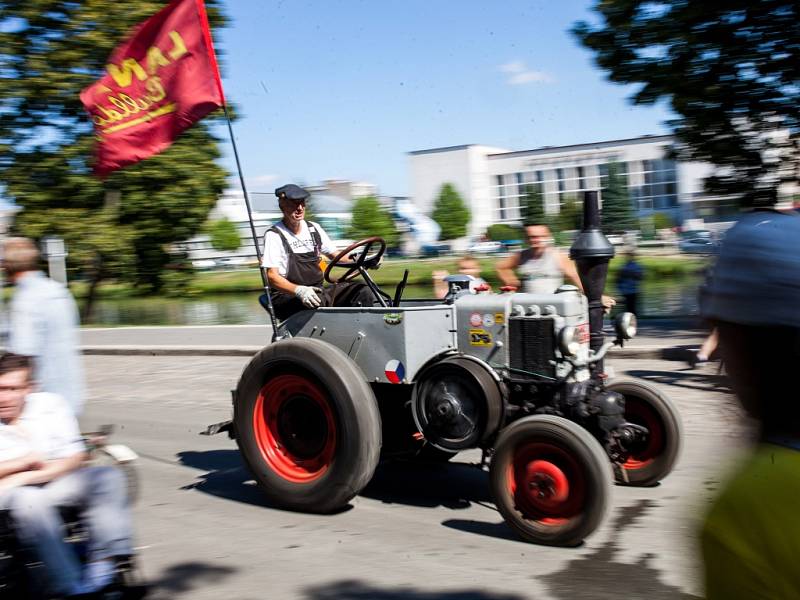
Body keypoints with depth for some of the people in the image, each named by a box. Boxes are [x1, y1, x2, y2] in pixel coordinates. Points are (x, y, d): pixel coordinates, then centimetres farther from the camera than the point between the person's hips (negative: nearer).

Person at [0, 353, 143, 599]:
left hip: (54, 481, 4)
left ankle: (103, 570, -26)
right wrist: (25, 462, -10)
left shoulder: (50, 405, 5)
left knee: (108, 477, -20)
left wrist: (39, 475, -16)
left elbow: (75, 457, 0)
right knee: (30, 500, -37)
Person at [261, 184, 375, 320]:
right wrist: (299, 290, -32)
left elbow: (335, 255, 21)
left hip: (317, 292, 6)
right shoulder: (274, 235, -5)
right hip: (286, 297, -6)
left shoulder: (314, 229, 13)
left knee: (363, 292, -13)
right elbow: (272, 277, -14)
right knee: (318, 302, -39)